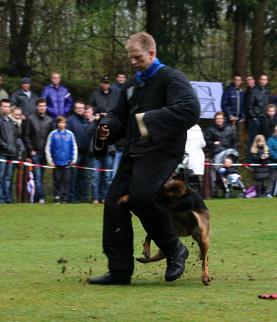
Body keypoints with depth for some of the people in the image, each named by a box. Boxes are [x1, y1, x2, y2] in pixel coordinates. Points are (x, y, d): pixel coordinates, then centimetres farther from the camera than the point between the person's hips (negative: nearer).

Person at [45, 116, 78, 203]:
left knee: (66, 180, 1)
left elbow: (74, 147, 8)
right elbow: (48, 148, 1)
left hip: (67, 163, 1)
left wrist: (73, 159, 4)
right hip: (56, 163, -1)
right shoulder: (53, 134, -1)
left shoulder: (70, 134, 3)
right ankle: (57, 198, 8)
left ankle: (65, 198, 6)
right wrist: (50, 160, -2)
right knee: (57, 180, 2)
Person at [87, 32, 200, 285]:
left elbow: (190, 110, -22)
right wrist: (107, 128, 8)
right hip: (135, 151, 9)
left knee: (142, 195, -30)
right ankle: (120, 271, 6)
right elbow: (119, 115, 32)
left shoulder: (171, 79, -6)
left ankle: (175, 250, -10)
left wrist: (151, 120, -27)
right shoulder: (132, 85, 21)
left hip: (161, 150, -9)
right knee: (115, 203, 0)